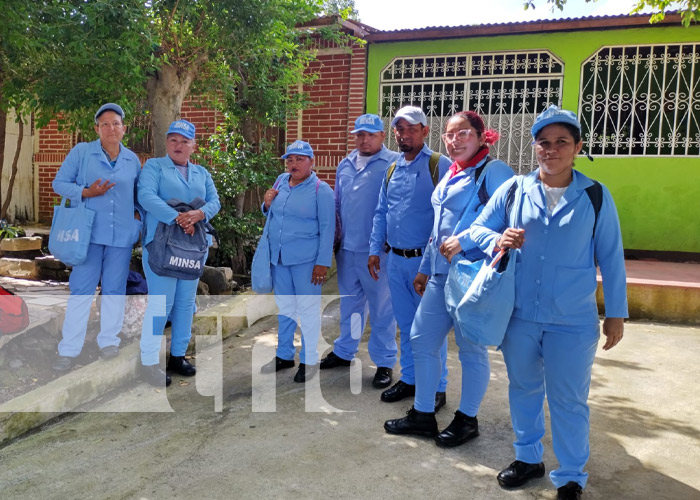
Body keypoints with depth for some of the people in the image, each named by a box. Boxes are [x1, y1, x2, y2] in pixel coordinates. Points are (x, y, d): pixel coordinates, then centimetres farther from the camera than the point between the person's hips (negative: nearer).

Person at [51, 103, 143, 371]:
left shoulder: (132, 159, 8)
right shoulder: (81, 152, -1)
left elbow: (139, 192, 18)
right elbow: (59, 183, -1)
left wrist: (138, 213, 2)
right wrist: (86, 192, -16)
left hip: (122, 234, 3)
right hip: (89, 231, -2)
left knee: (115, 288, 9)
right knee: (81, 289, -1)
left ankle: (109, 341, 23)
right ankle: (69, 349, 8)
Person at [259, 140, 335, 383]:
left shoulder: (321, 190, -10)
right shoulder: (281, 181, 7)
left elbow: (327, 229, -11)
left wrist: (322, 263, -15)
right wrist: (267, 204, -2)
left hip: (306, 260, -6)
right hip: (278, 257, 6)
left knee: (308, 309, 2)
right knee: (284, 308, 17)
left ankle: (309, 360, 16)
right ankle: (284, 355, 31)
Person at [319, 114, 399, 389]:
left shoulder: (393, 164, -9)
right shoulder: (345, 166, 13)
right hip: (347, 247, 7)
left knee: (381, 307, 5)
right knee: (349, 302, 20)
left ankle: (385, 362, 18)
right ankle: (344, 351, 35)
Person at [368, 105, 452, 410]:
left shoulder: (440, 165, -9)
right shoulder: (393, 169, 12)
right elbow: (381, 212, 16)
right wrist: (375, 250, 12)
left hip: (426, 259, -6)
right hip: (395, 259, 6)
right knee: (406, 325, 16)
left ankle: (437, 387, 17)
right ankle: (409, 379, 31)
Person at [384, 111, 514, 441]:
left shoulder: (494, 171, -10)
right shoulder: (450, 175, 17)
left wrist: (464, 240, -24)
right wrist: (425, 268, 22)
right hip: (440, 274, 9)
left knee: (470, 348, 5)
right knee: (421, 340, 11)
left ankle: (467, 420, 24)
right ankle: (423, 416, 26)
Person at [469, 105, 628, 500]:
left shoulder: (596, 197, -3)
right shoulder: (513, 190, 0)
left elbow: (611, 258, 1)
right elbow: (478, 228, 6)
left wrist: (616, 314, 2)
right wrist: (498, 240, -17)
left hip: (572, 322, -2)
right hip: (519, 315, 2)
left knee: (569, 400, 6)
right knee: (523, 389, 17)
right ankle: (528, 458, 39)